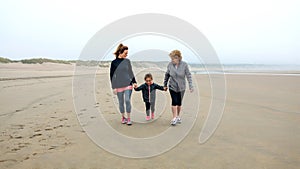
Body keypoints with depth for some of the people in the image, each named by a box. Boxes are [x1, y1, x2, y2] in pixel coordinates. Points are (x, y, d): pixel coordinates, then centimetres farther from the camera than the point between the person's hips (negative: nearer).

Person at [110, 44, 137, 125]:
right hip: (119, 86, -1)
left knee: (127, 101, -7)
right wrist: (114, 87, -3)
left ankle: (128, 118, 4)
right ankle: (123, 117, 25)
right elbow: (112, 75, 0)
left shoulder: (127, 61, 5)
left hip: (128, 84, 1)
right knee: (121, 102, 8)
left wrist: (134, 82, 6)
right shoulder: (114, 62, -2)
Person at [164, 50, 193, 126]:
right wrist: (165, 84, 9)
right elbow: (167, 75, 3)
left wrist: (191, 86, -13)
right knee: (174, 101, -9)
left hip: (181, 87, 1)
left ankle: (178, 116, 29)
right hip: (172, 87, 0)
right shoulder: (170, 65, -10)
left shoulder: (184, 65, -13)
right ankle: (174, 118, 2)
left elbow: (188, 75, -8)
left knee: (179, 102, 10)